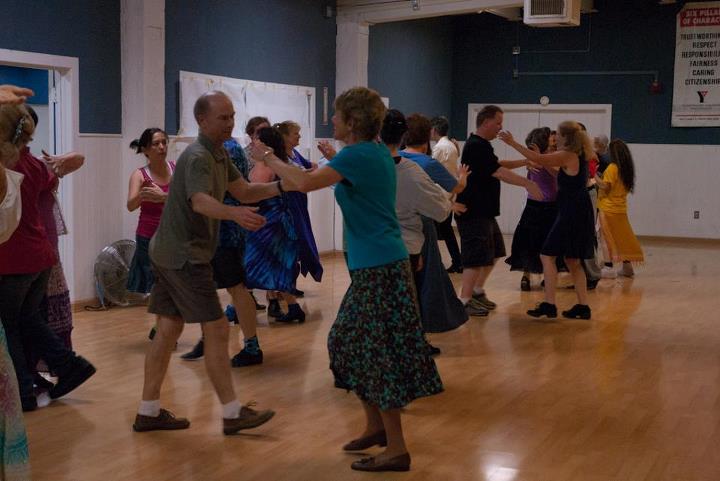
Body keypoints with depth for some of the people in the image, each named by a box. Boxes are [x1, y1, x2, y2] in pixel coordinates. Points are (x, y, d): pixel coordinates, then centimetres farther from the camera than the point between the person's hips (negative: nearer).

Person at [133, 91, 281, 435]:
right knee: (216, 329, -7)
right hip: (184, 255, -10)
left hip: (168, 253, 10)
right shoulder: (198, 157, -18)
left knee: (168, 329, 10)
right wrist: (235, 213, -55)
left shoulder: (218, 154, 14)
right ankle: (232, 413, -2)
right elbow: (200, 202, -35)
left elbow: (244, 191, 12)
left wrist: (281, 186, -5)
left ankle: (148, 412, 15)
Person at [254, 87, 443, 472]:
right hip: (376, 264, 9)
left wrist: (267, 158, -10)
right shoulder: (375, 151, 11)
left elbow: (304, 183, -23)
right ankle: (375, 426, 28)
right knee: (352, 343, 17)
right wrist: (335, 160, 28)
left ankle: (396, 449, 3)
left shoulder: (358, 155, -16)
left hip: (377, 268, -9)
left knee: (378, 354, -4)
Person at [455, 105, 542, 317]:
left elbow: (497, 166, 22)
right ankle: (465, 301, -4)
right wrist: (528, 184, -29)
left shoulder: (482, 146, 16)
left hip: (484, 211, 11)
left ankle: (478, 291, 28)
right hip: (473, 213, -11)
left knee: (494, 252, 19)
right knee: (477, 257, -9)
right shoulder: (476, 146, -18)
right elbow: (499, 172, -25)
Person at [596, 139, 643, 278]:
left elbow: (605, 186, -19)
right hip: (621, 208, 7)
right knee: (623, 237, 13)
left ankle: (610, 267, -6)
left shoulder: (612, 167, -14)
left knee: (610, 238, -4)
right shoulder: (627, 168, 9)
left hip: (609, 208, -7)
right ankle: (627, 266, 18)